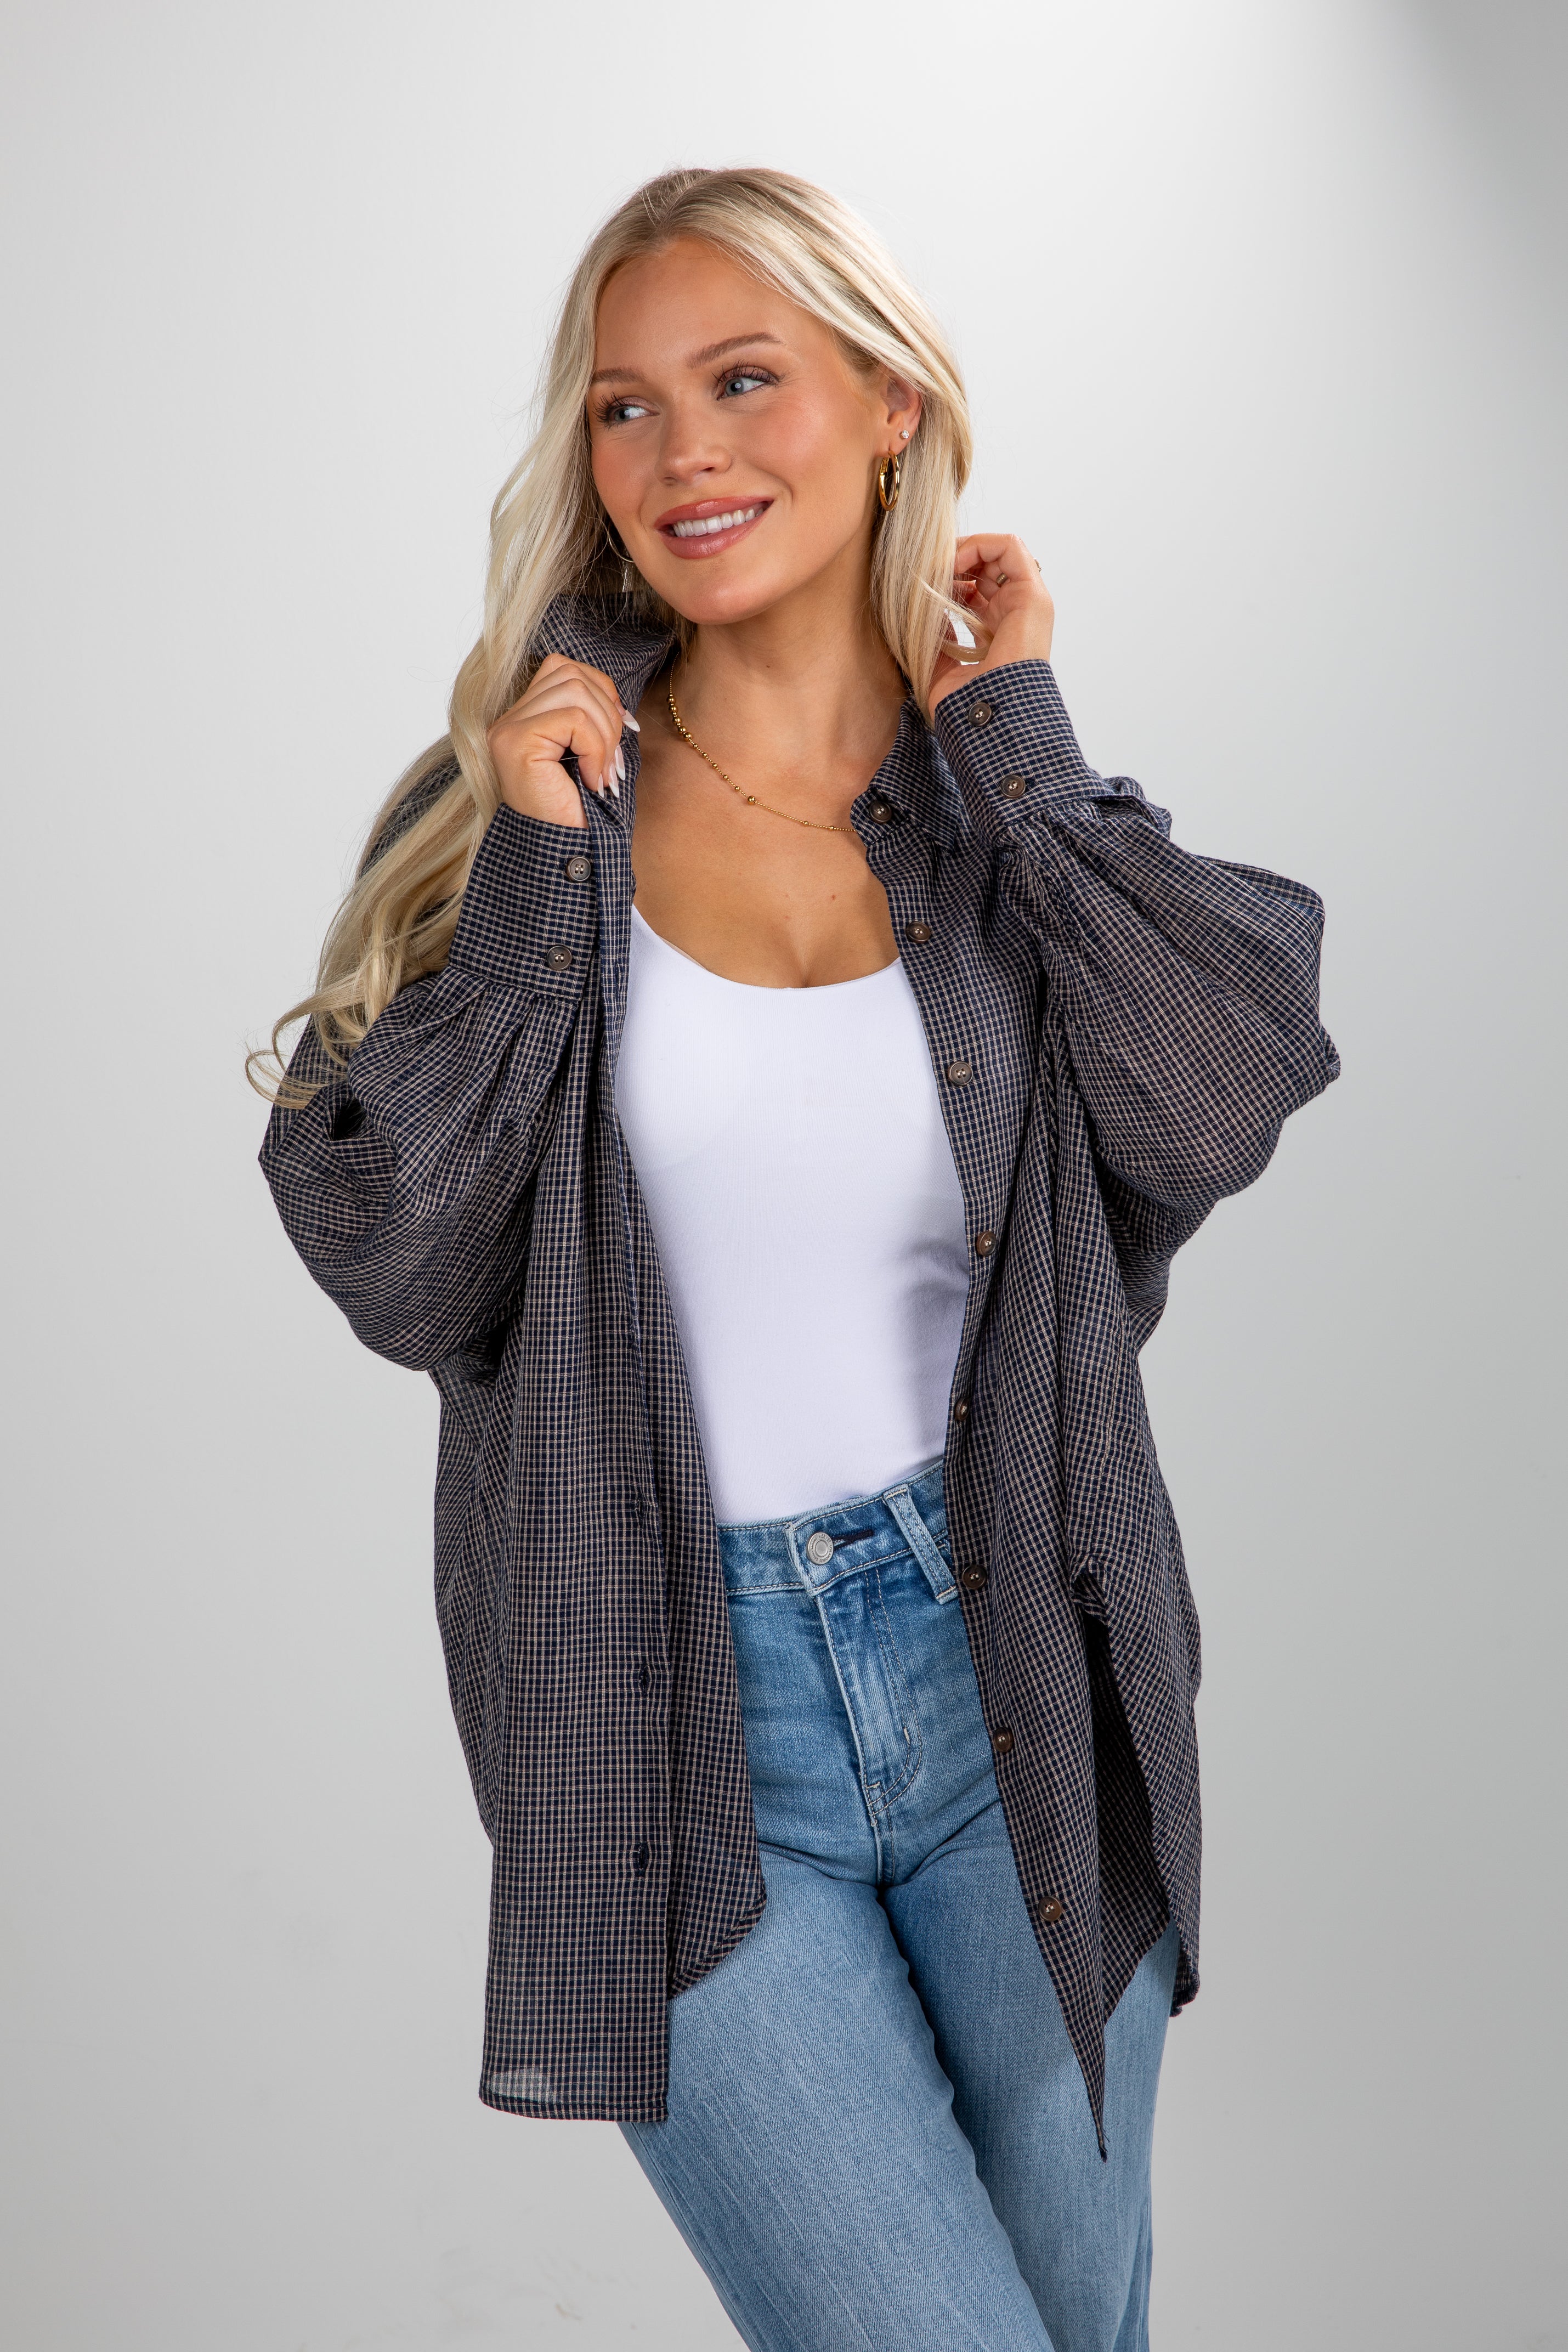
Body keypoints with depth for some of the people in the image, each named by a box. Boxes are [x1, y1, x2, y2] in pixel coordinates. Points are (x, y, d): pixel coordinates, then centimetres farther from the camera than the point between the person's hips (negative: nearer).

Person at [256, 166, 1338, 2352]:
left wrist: (1014, 743, -11)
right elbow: (395, 1277, -10)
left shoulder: (1030, 809, 2)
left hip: (1009, 1672, 3)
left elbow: (1224, 1105, -17)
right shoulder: (514, 798, -3)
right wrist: (533, 876, -16)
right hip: (676, 1713, -2)